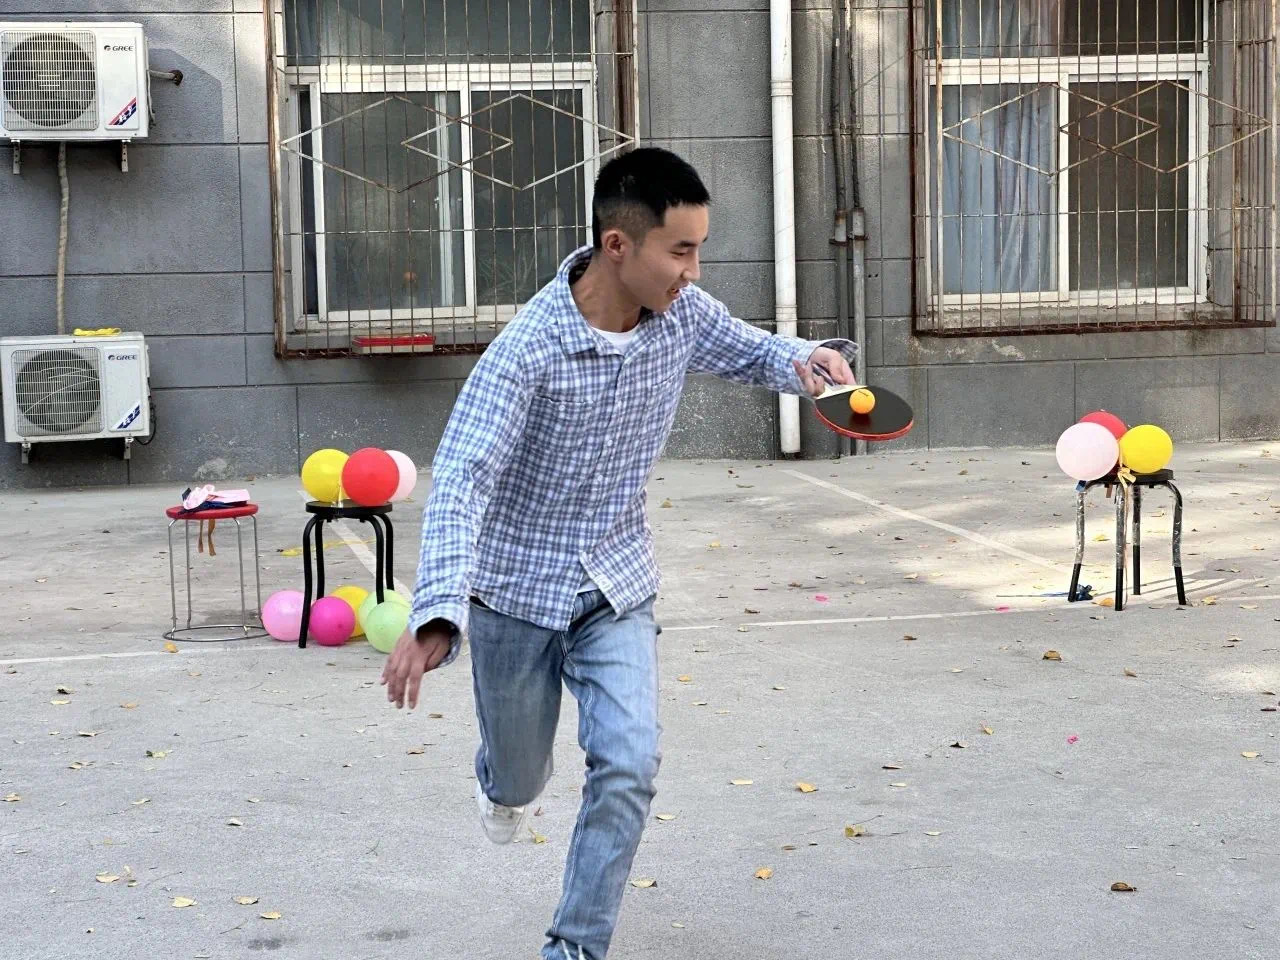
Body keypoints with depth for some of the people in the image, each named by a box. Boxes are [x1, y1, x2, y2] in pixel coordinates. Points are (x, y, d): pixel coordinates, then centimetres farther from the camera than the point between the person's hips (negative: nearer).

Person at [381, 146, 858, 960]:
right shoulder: (527, 349, -27)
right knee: (520, 777, 16)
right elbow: (461, 481, -33)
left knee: (629, 764, -13)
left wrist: (807, 359, -16)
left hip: (618, 587, 3)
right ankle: (506, 783, 56)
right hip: (517, 589, -3)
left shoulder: (682, 314, -10)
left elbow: (751, 351, 10)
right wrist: (438, 615, -46)